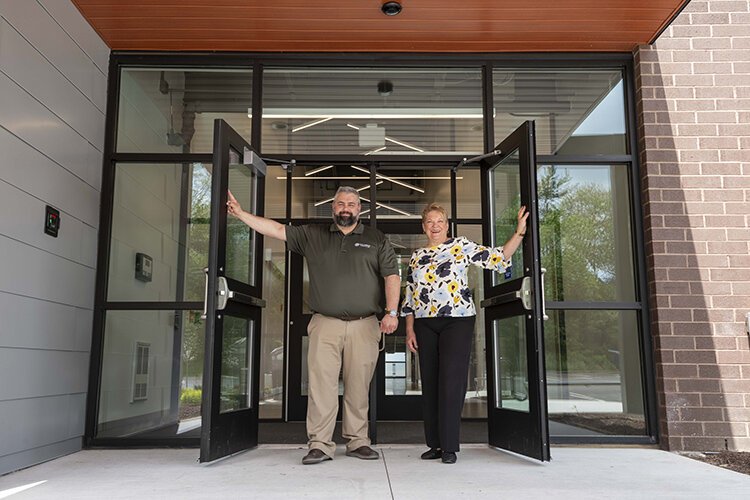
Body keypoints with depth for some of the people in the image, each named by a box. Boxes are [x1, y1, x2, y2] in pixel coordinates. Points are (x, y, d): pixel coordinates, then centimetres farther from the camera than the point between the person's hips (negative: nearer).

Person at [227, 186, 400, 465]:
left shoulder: (376, 240, 11)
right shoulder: (312, 235, 13)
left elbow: (392, 277, 5)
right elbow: (277, 230, 10)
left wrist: (391, 312, -7)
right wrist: (241, 214, 4)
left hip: (364, 325, 0)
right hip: (325, 324, 0)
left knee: (359, 387, 4)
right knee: (321, 384, -5)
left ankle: (357, 442, 16)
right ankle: (319, 445, 1)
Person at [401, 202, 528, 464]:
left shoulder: (461, 246, 4)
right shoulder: (416, 257, 14)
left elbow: (498, 258, 0)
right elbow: (409, 297, 14)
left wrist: (519, 232, -9)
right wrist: (410, 330, 8)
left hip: (457, 321, -4)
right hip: (425, 324, 4)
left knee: (451, 382, -7)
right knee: (429, 383, 5)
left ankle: (449, 447, 1)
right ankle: (434, 444, 15)